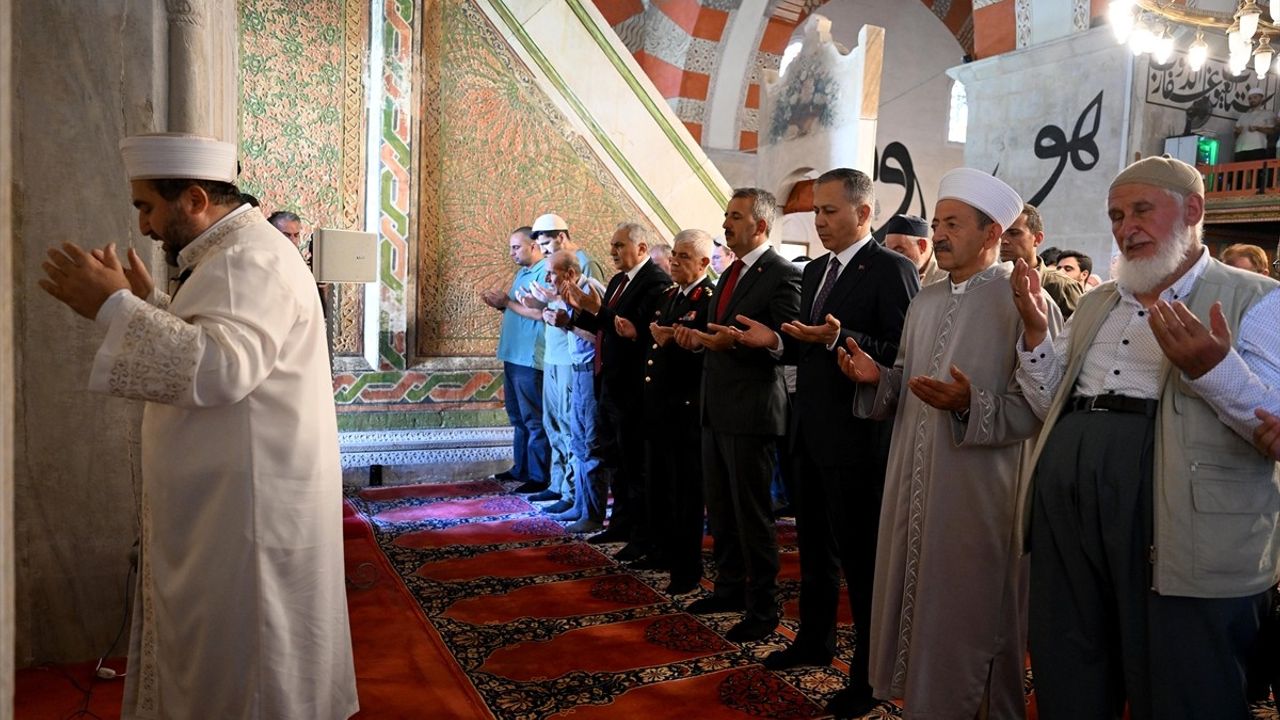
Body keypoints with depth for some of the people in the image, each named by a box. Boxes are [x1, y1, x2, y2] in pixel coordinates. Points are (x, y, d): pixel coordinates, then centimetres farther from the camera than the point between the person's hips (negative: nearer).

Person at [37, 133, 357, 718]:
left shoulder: (249, 261, -19)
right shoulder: (237, 253, 15)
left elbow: (217, 370, -34)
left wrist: (114, 308, -25)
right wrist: (148, 301, 17)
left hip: (251, 510, -10)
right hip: (229, 504, 10)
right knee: (227, 662, 21)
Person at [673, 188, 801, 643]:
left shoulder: (781, 274, -12)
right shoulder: (730, 274, 16)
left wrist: (733, 340, -31)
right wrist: (700, 339, 1)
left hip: (751, 412, -9)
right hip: (716, 409, 9)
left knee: (752, 513, 0)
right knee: (719, 509, 17)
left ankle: (762, 608, 14)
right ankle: (730, 587, 33)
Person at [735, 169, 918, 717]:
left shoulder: (891, 269, -13)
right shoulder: (815, 270, 14)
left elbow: (905, 352, -21)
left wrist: (838, 338, -30)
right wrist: (776, 341, 1)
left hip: (857, 435, -8)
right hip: (811, 431, 9)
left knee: (861, 553, 3)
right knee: (815, 544, 20)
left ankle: (871, 672, 18)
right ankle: (815, 639, 38)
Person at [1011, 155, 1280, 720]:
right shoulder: (1096, 304, 17)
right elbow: (1052, 404, 17)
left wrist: (1211, 369, -26)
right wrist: (1035, 329, 4)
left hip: (1184, 534, -5)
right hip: (1068, 513, 6)